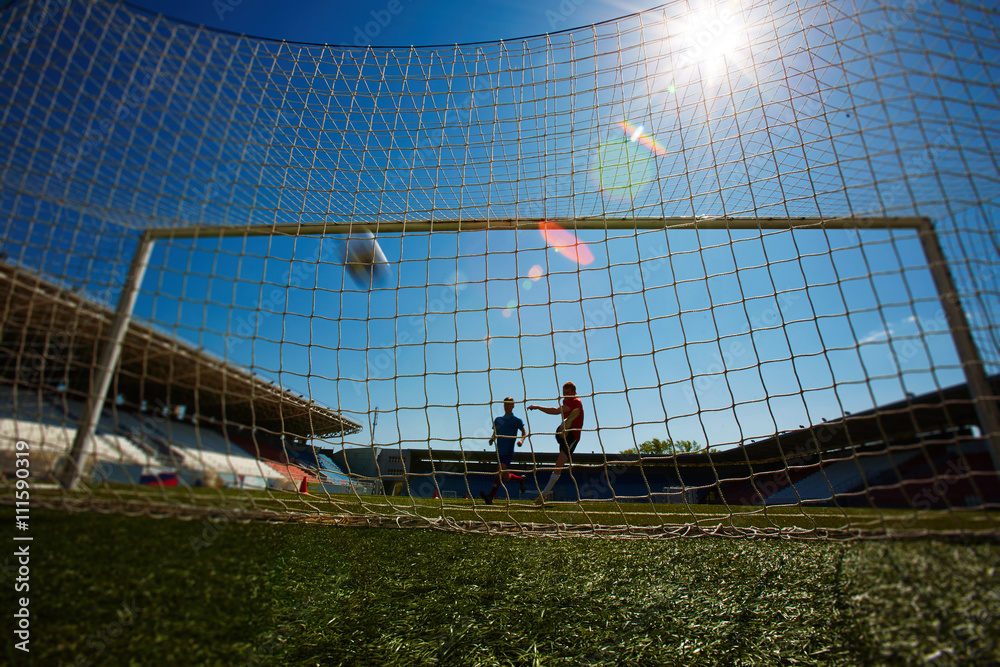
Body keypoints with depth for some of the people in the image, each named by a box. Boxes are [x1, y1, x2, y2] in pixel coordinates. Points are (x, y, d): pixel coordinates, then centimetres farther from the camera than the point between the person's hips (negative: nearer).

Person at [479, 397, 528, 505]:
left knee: (500, 472, -21)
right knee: (506, 478, 12)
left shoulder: (516, 420, 2)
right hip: (500, 452, 6)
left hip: (508, 452, -6)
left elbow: (524, 433, 8)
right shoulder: (498, 420, 14)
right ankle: (521, 479, 40)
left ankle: (490, 497, -24)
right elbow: (495, 434, 16)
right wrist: (492, 439, -6)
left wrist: (521, 440, -12)